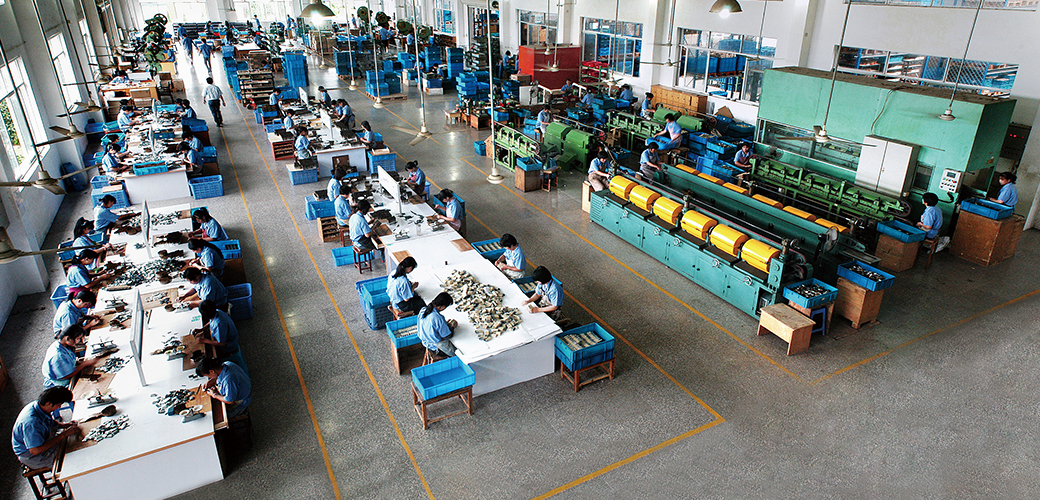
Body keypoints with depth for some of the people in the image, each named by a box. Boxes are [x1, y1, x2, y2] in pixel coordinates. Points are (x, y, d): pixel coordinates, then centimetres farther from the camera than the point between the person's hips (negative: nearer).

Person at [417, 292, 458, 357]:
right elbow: (447, 336, -21)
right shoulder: (437, 318, -34)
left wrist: (445, 324, 6)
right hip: (435, 346, -8)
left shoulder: (422, 310, -10)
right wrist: (452, 326, -2)